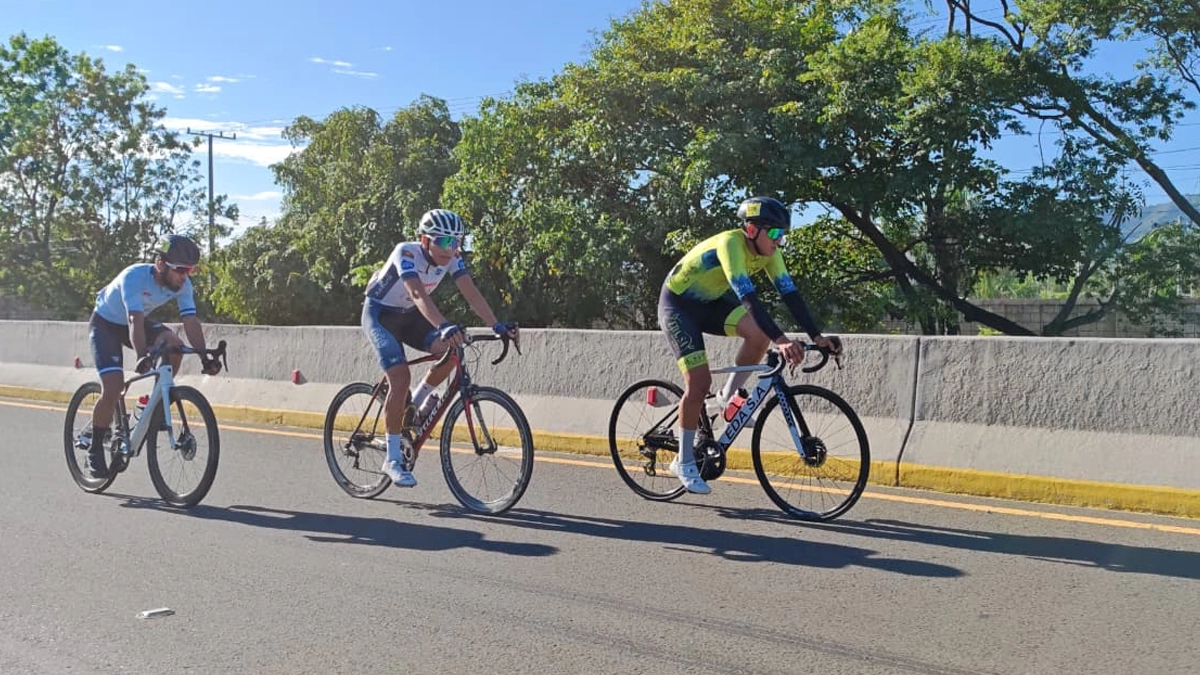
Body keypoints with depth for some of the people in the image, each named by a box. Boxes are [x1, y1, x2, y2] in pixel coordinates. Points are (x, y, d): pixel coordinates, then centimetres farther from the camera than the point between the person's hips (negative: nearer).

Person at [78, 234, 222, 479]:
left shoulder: (182, 284, -20)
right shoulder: (134, 276, -35)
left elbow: (191, 321, -25)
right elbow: (135, 321, -45)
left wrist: (205, 358, -38)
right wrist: (142, 357, -59)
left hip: (135, 322, 5)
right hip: (105, 323, -5)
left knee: (174, 345, -25)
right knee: (113, 389, -19)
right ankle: (94, 446, 3)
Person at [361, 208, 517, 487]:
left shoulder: (451, 258, -13)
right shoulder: (406, 253, -30)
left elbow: (471, 293, -22)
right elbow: (418, 294, -46)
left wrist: (497, 326, -35)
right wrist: (444, 326, -61)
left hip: (409, 316, 6)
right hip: (380, 314, -6)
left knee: (453, 348, -21)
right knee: (400, 378, -23)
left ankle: (418, 402, 5)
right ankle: (393, 459, -12)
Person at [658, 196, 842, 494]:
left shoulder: (768, 252, -9)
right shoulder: (730, 244, -31)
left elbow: (790, 293, -12)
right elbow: (748, 297, -42)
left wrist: (817, 336, -22)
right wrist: (781, 340, -50)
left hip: (709, 303, 7)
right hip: (678, 304, -7)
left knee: (760, 333, -21)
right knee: (699, 382, -15)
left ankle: (729, 398, -1)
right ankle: (684, 462, 0)